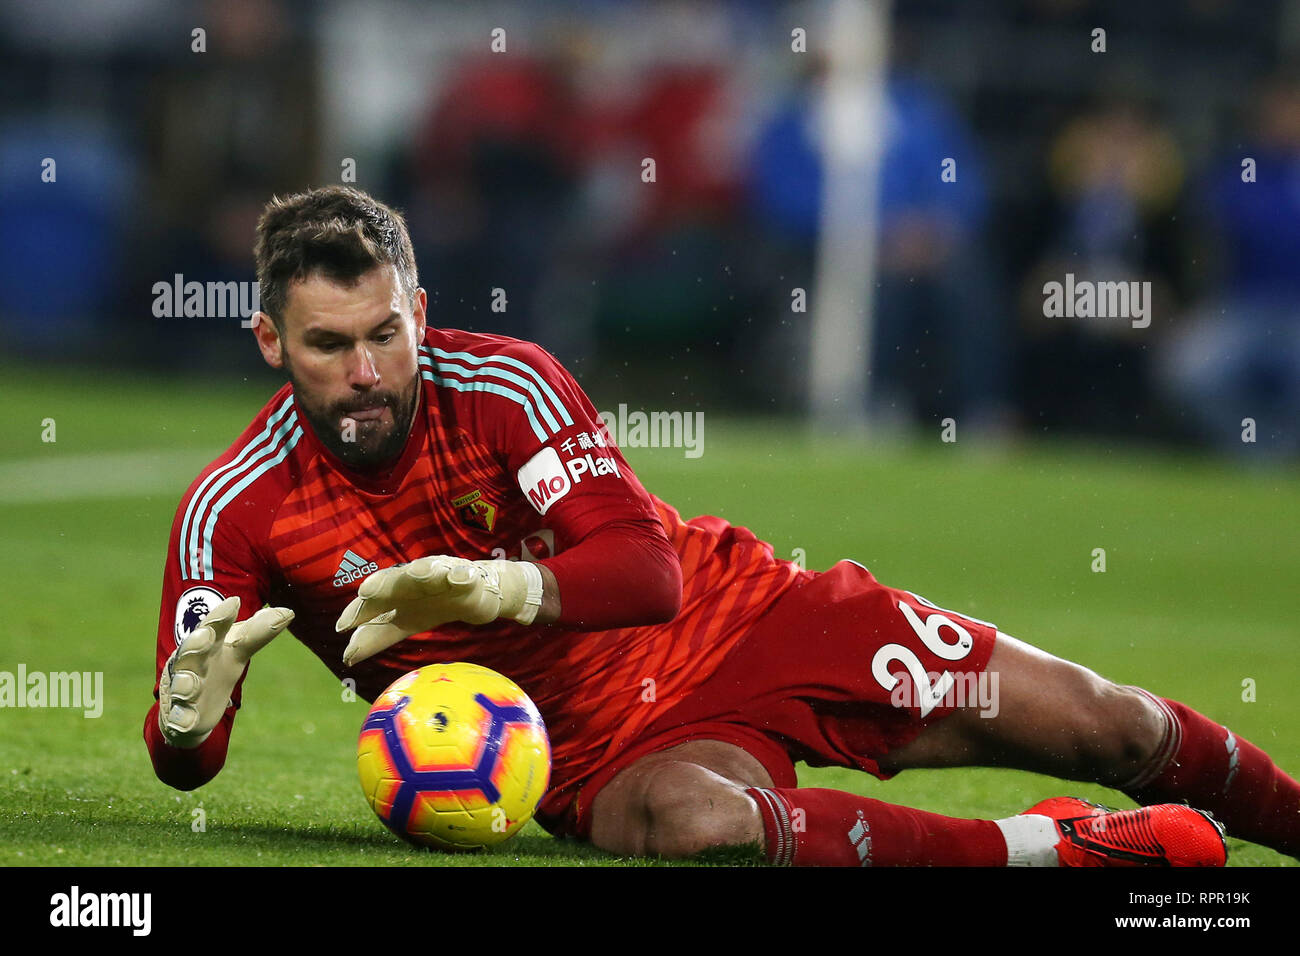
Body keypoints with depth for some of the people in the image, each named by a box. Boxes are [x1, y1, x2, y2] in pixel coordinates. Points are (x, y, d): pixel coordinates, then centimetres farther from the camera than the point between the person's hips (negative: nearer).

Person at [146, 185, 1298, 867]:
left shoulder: (502, 384, -11)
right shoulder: (238, 511, -10)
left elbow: (649, 566, -19)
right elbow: (184, 761, -10)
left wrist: (499, 587, -38)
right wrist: (192, 698, -36)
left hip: (745, 617, 2)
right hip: (606, 747, -2)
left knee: (1109, 728, -3)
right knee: (689, 822, -41)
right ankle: (1063, 849, -29)